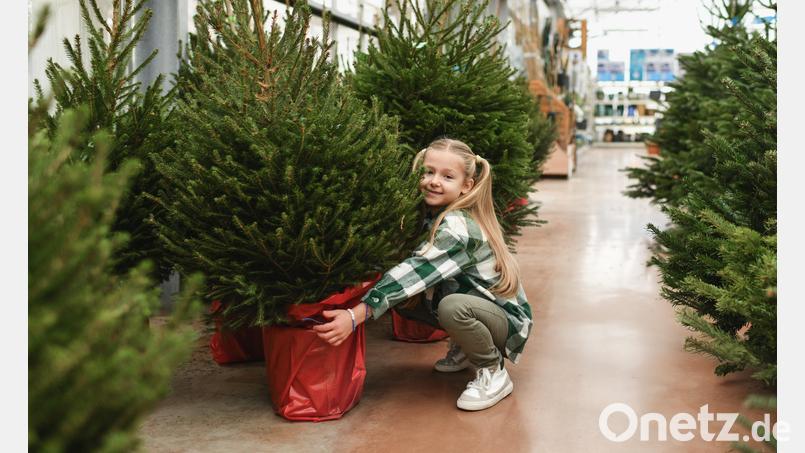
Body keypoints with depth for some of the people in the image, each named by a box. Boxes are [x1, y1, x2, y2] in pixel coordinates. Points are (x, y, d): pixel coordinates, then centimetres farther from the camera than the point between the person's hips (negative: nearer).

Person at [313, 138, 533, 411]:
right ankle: (463, 350, 16)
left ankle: (493, 373, -9)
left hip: (506, 317, -8)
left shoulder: (458, 228, -27)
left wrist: (355, 316, -42)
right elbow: (417, 269, -2)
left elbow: (416, 273, -36)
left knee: (451, 306, -34)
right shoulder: (433, 215, -1)